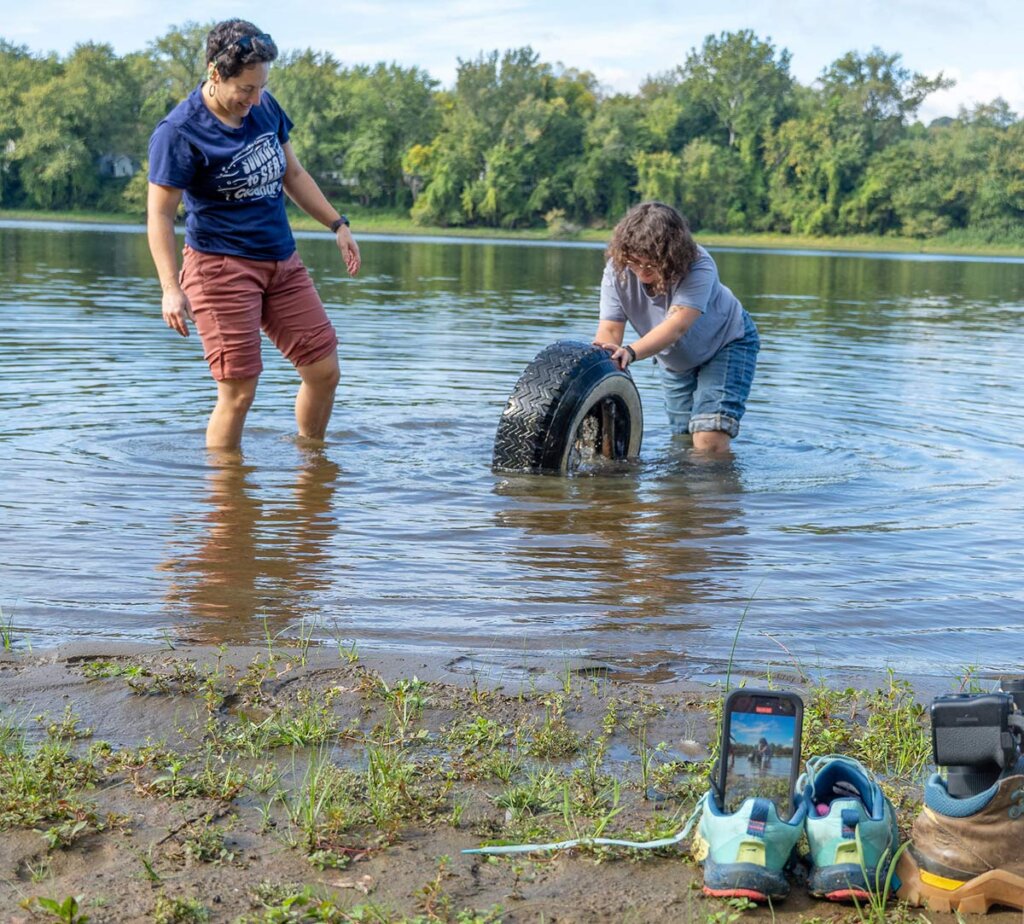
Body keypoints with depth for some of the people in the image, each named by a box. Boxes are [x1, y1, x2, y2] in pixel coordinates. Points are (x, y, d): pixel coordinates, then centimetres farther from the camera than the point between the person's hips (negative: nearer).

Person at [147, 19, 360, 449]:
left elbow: (292, 174, 20)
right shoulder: (179, 133, -15)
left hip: (282, 261, 7)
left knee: (324, 371, 7)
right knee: (239, 391, -9)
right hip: (222, 266, -7)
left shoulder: (265, 107, 6)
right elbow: (160, 214, -15)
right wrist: (171, 288, -23)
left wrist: (338, 224, 17)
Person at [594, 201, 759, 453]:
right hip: (675, 361, 5)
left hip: (727, 343, -5)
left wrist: (631, 352, -68)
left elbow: (678, 324, -51)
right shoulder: (617, 271, -25)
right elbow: (609, 329, -32)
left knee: (710, 441, -22)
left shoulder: (698, 267, -38)